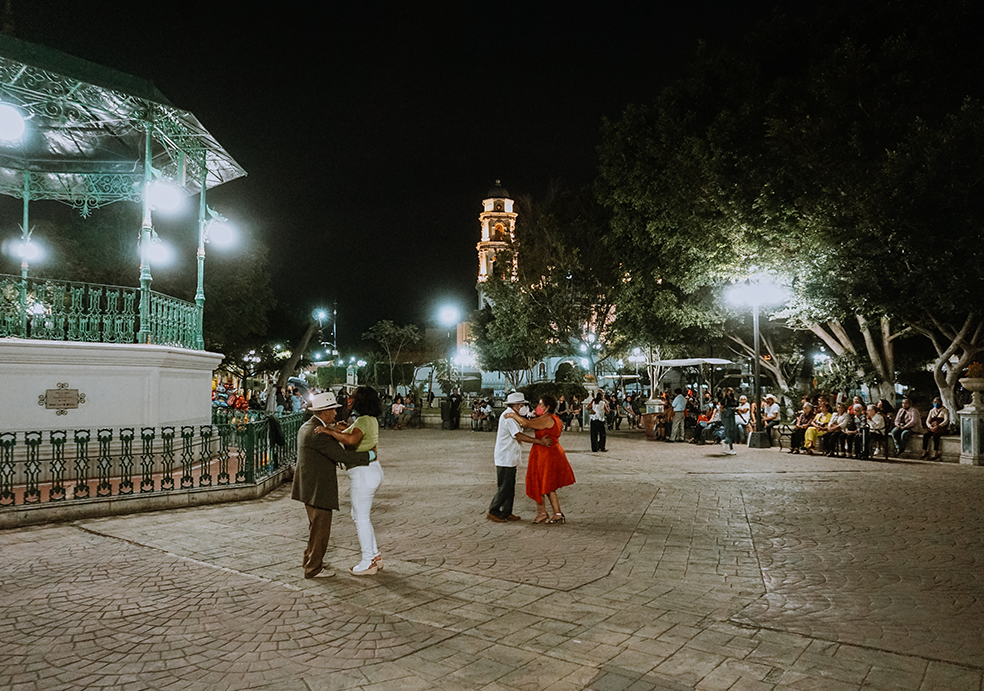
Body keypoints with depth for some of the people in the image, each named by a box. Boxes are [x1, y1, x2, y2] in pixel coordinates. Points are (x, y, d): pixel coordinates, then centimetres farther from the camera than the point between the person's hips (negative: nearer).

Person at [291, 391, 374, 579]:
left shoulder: (307, 427, 9)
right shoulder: (318, 434, -24)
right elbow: (343, 455, -25)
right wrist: (370, 455, -15)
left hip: (310, 486, 10)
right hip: (317, 488, -10)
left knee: (316, 526, 24)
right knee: (320, 528, 3)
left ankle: (310, 559, 37)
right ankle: (314, 568, 15)